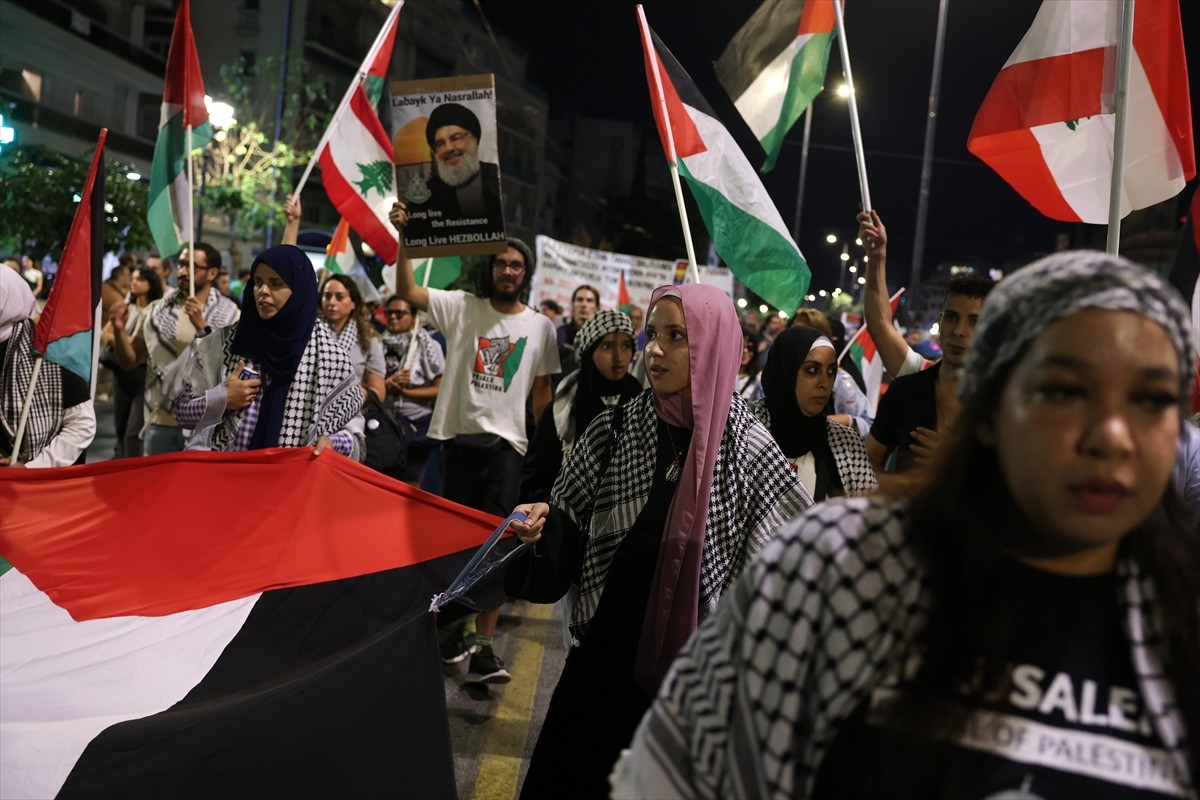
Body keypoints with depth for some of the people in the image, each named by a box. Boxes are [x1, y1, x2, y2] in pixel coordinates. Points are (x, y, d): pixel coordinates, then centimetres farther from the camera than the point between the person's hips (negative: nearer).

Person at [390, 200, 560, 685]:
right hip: (458, 436, 1)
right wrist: (405, 237, -15)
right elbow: (407, 292, -5)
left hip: (505, 444, -1)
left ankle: (483, 648, -2)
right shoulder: (462, 307, 4)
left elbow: (541, 391, 9)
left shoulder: (540, 327, 6)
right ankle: (454, 631, 27)